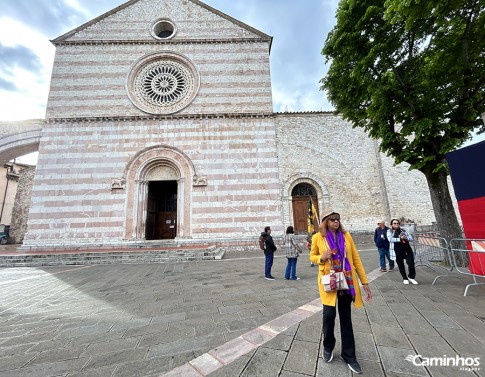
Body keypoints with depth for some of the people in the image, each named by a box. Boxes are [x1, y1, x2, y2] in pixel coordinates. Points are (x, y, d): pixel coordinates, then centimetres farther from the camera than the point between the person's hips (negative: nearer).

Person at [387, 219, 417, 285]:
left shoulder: (403, 231, 15)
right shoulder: (389, 231, 2)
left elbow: (411, 238, 9)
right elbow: (390, 239, -12)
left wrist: (406, 238, -12)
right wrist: (400, 239, -18)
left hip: (407, 249, 3)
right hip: (397, 251, -3)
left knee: (411, 263, -3)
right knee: (400, 265, 8)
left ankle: (411, 277, 22)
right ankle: (405, 278, 25)